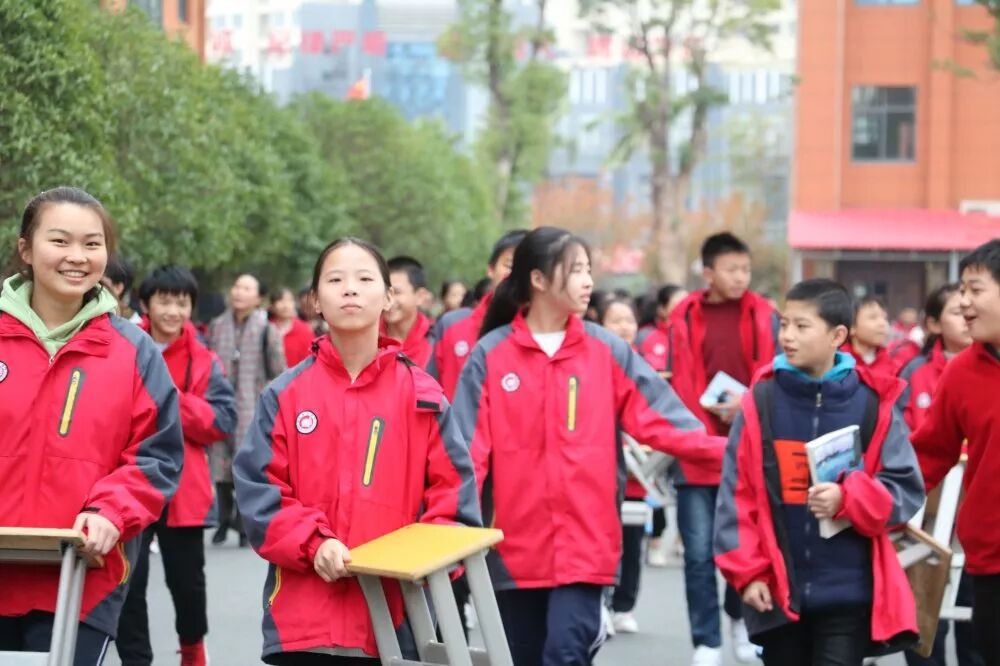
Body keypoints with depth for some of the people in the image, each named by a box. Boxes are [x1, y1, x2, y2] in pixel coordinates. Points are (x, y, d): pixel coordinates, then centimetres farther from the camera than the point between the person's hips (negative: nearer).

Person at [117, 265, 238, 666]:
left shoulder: (204, 362, 2)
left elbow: (224, 422, -6)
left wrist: (174, 400, -15)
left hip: (182, 489, 1)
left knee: (186, 580, 13)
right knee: (129, 581, -5)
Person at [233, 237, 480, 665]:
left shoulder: (422, 394, 4)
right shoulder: (285, 395, 2)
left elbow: (453, 488, 4)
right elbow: (258, 489, -1)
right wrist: (312, 544, -16)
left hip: (397, 618, 1)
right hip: (305, 619, -1)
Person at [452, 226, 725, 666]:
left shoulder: (606, 350, 3)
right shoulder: (491, 354, -1)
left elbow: (660, 420, 1)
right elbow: (468, 448, -4)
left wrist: (723, 451, -12)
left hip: (585, 540, 0)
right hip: (515, 545, 1)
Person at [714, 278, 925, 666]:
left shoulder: (873, 403, -4)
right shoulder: (761, 401, -1)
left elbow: (907, 490, -3)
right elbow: (737, 495, 0)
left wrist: (847, 499, -20)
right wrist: (747, 572, -5)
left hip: (849, 593, -2)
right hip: (778, 591, 2)